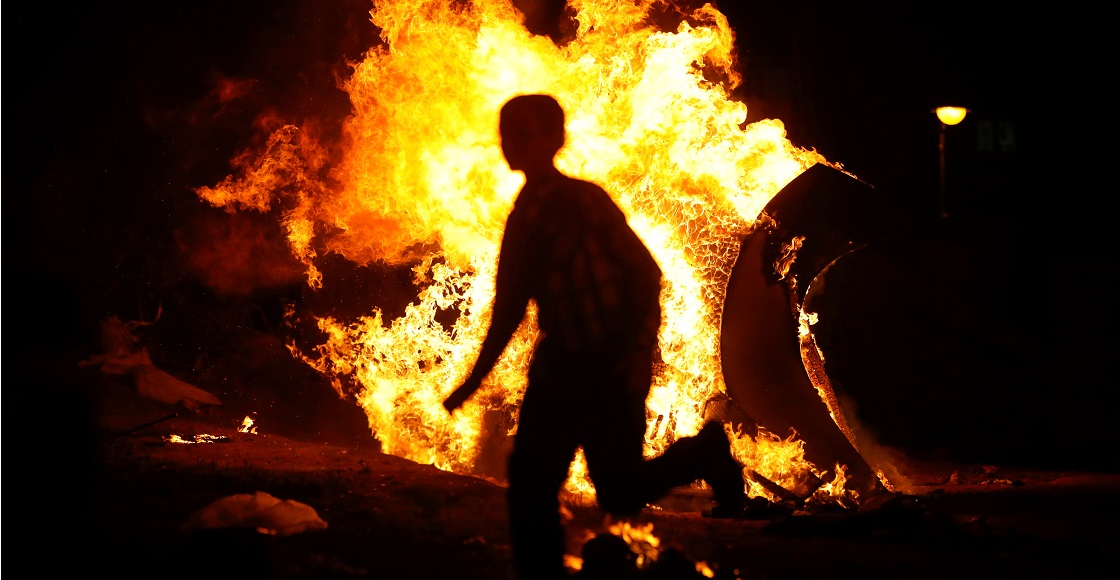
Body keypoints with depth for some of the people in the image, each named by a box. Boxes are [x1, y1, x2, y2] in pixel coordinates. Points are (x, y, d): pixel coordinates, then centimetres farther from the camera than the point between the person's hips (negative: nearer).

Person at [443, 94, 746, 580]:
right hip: (560, 369, 6)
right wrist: (477, 376, 14)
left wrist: (642, 354, -22)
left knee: (620, 494, 0)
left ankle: (704, 454, 25)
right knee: (529, 485, -2)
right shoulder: (524, 215, 8)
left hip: (611, 370, -6)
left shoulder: (585, 199, -12)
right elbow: (510, 304, 15)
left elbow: (646, 272, -14)